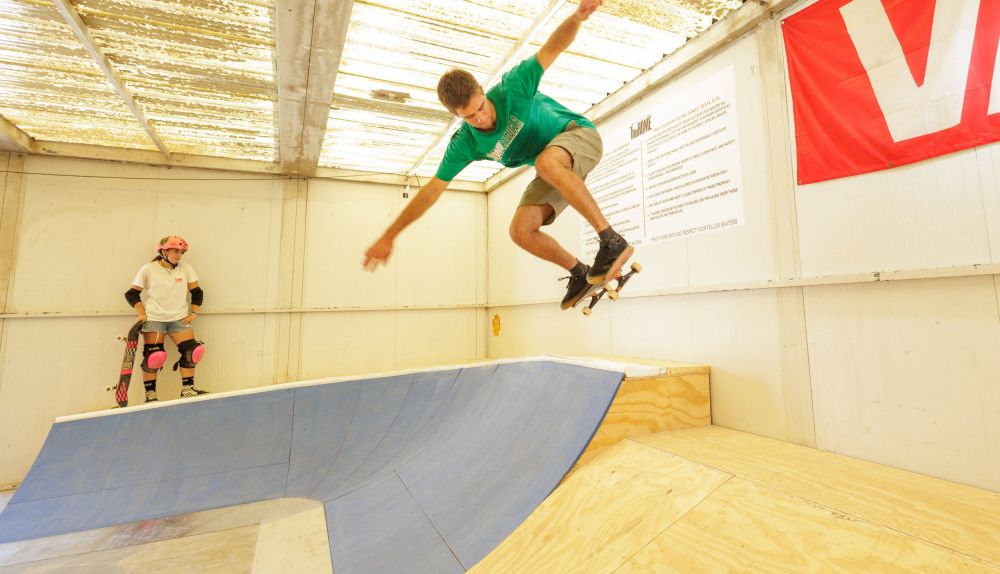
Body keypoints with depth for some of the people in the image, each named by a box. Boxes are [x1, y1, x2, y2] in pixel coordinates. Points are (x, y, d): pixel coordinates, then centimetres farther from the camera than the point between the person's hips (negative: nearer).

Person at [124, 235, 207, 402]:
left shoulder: (186, 268, 6)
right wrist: (142, 313, -5)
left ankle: (187, 389, 3)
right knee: (152, 356, -3)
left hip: (180, 319, 2)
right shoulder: (148, 269, 0)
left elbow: (197, 292, 9)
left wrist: (193, 312, 0)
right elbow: (132, 294, 5)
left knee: (190, 351, -8)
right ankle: (150, 395, 11)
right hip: (153, 320, -2)